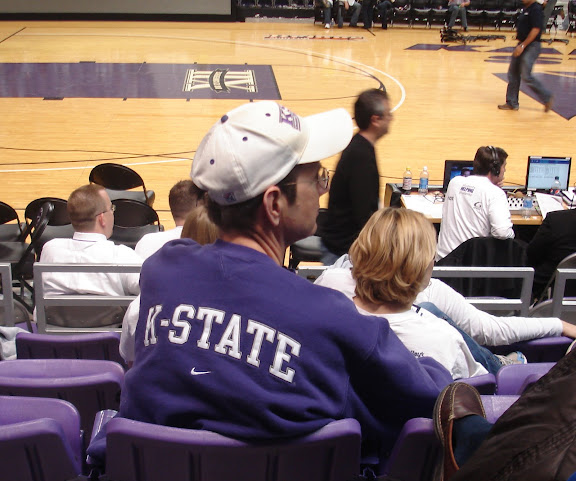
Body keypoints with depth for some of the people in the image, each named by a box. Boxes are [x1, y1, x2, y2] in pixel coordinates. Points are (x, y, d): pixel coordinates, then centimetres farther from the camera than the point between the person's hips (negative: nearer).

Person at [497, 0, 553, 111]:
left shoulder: (536, 9, -15)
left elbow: (536, 30, -21)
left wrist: (523, 45, -22)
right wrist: (519, 43, 15)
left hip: (531, 46, -10)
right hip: (522, 45, 10)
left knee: (526, 76, -12)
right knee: (513, 74, 10)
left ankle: (547, 97, 4)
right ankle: (512, 103, 19)